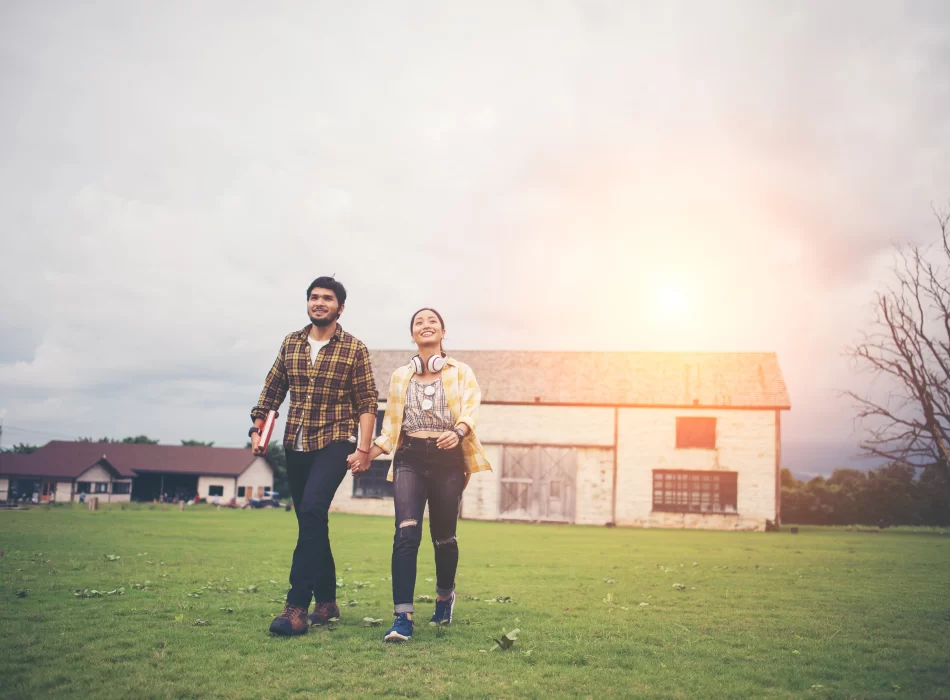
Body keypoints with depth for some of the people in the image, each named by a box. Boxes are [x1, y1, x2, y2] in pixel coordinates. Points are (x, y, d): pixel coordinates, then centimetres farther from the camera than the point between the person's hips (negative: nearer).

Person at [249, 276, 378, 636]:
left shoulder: (354, 349, -3)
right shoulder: (291, 343, 9)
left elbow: (367, 403, -4)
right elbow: (272, 390, 13)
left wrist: (363, 448, -11)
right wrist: (257, 428, 2)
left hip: (335, 443, -5)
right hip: (296, 445, 5)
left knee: (311, 511, -22)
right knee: (311, 521, 10)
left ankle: (297, 606, -22)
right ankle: (327, 600, 23)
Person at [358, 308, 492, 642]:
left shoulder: (461, 373, 7)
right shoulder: (400, 376, 15)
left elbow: (471, 411, -9)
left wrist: (458, 432, -29)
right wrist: (367, 457, 8)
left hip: (448, 460, -1)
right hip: (410, 458, 1)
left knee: (443, 536, 6)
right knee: (406, 533, -17)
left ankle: (445, 595, 35)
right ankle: (403, 617, -18)